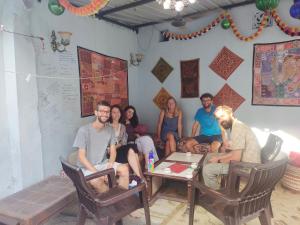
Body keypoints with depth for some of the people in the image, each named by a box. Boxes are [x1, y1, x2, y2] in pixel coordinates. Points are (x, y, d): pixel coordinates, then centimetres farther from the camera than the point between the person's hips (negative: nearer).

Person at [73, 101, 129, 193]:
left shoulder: (110, 130, 1)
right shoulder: (84, 130, -16)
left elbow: (113, 151, 3)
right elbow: (81, 156, -17)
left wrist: (110, 166, -17)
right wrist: (97, 172, -26)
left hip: (103, 164, 5)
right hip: (86, 167, -4)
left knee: (124, 169, -19)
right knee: (96, 180, -35)